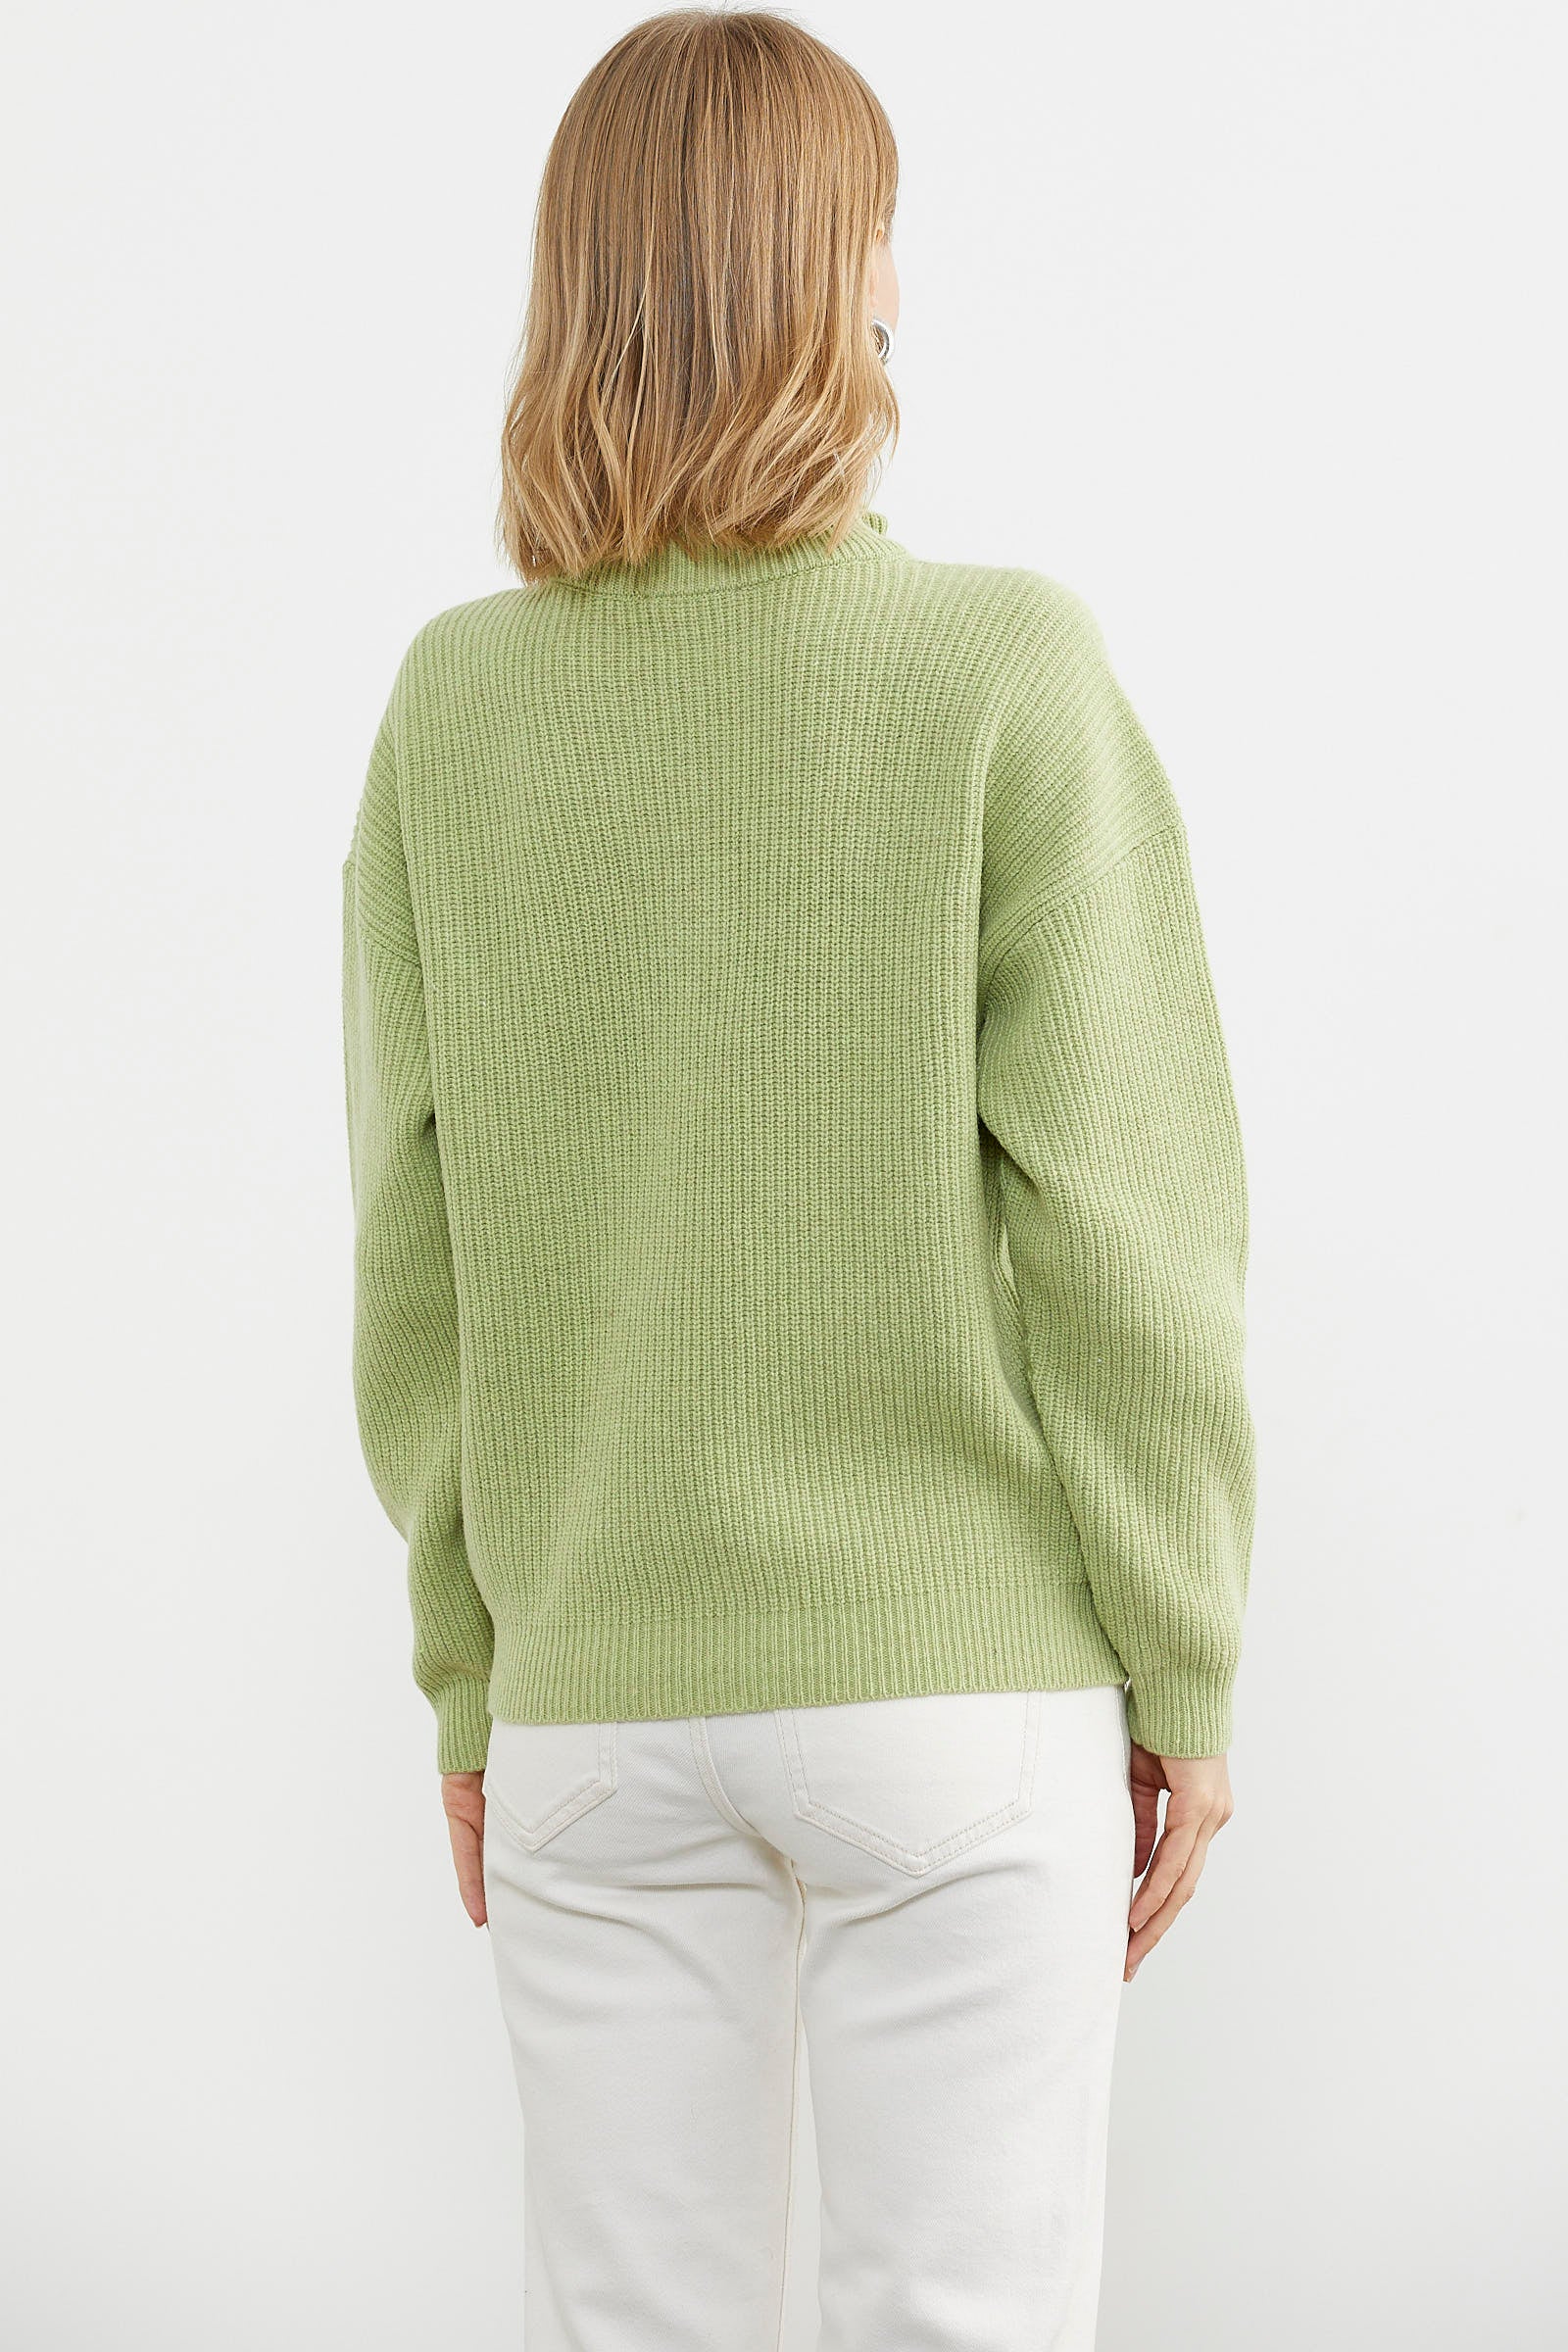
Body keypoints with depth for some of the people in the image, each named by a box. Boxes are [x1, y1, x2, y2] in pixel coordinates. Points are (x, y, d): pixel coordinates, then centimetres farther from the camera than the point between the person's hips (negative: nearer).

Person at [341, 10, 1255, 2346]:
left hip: (594, 1695, 3)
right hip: (956, 1677, -3)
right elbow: (1118, 1217, -10)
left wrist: (469, 1680, 12)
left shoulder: (453, 707, -1)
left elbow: (416, 1257, 2)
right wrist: (1184, 1671, 0)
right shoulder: (1004, 670, -10)